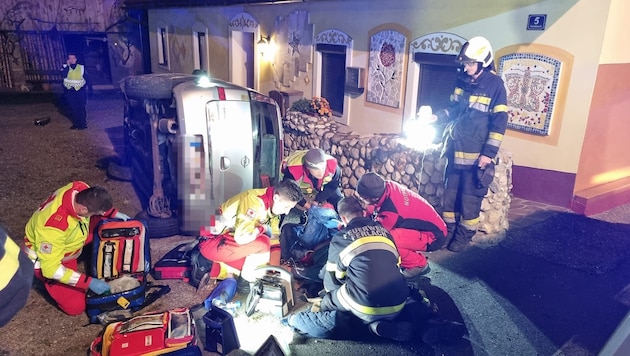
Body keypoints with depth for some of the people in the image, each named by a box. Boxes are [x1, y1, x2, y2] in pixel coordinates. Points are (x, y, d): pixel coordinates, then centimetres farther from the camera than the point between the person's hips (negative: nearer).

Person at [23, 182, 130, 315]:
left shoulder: (80, 188, -26)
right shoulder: (53, 226, -42)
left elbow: (98, 203, 1)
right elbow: (51, 268, -32)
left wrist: (114, 213, -11)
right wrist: (89, 282, -32)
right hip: (46, 259, -6)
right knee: (76, 306, -8)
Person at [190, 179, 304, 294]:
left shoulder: (272, 204, 1)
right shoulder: (254, 201, -27)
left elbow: (274, 235, 10)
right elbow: (241, 238, -36)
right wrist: (262, 228, -18)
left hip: (229, 240, 9)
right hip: (212, 242, -9)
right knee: (262, 244, -25)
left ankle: (212, 267, 9)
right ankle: (244, 280, -2)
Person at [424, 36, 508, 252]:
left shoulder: (495, 85, -11)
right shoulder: (462, 80, 6)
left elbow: (499, 122, -12)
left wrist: (489, 153, -16)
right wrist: (437, 116, -1)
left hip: (477, 153, -6)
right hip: (456, 149, 6)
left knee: (470, 198, 3)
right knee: (450, 193, 12)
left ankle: (464, 236, 18)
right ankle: (448, 231, 26)